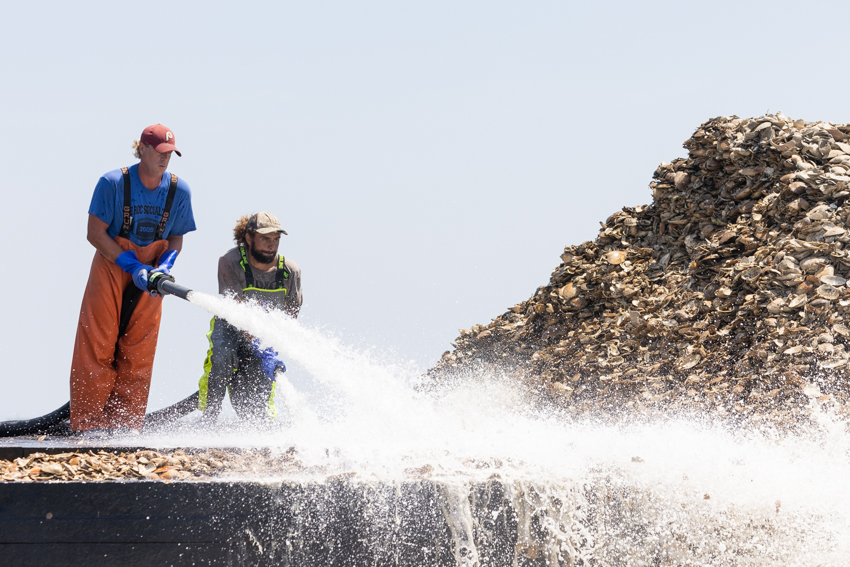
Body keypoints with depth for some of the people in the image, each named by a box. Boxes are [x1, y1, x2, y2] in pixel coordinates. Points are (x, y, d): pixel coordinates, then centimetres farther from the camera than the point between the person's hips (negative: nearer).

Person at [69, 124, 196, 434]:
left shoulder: (179, 190, -5)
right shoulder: (113, 183, -15)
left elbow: (176, 237, 5)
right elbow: (95, 233, -14)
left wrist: (164, 266, -15)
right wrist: (132, 267, -21)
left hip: (151, 272, 3)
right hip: (111, 266, -3)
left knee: (138, 352, 0)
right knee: (97, 344, -7)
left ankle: (125, 425, 4)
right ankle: (89, 422, -3)